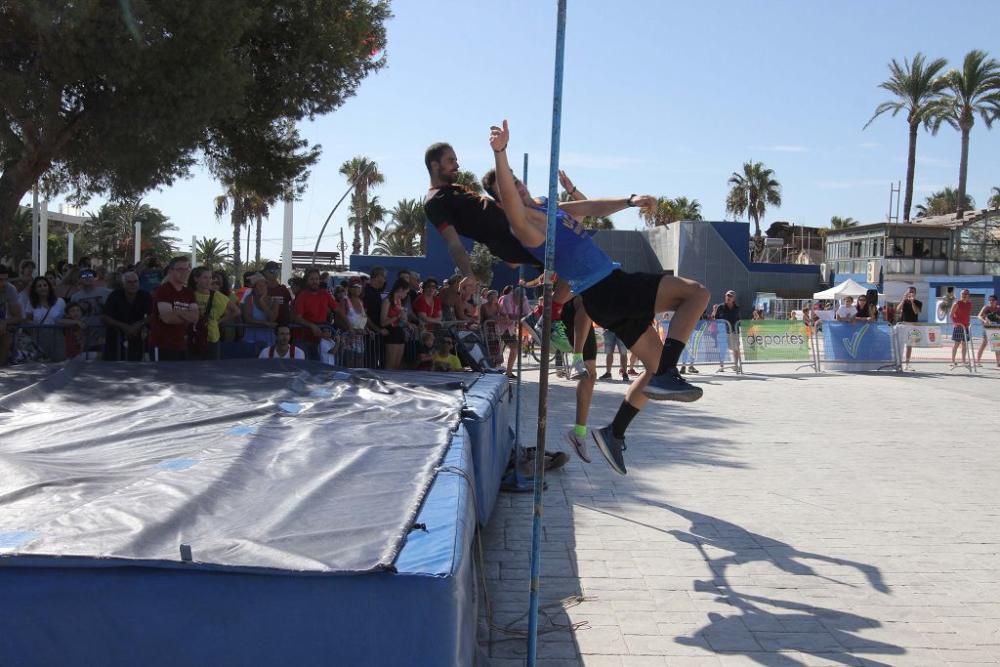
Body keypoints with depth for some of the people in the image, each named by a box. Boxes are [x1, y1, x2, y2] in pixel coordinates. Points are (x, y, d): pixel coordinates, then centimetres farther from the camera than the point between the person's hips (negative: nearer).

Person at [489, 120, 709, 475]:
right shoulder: (524, 220, -10)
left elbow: (593, 207, 34)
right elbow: (508, 197, -32)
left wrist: (630, 201, 28)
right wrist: (500, 152, -45)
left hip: (612, 291, 9)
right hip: (605, 290, -9)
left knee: (656, 363, 16)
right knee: (697, 292, -11)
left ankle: (614, 433, 16)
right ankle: (666, 377, -19)